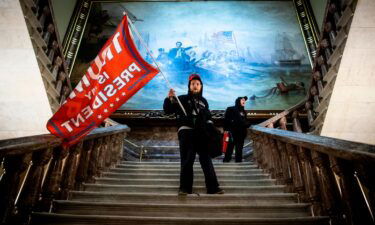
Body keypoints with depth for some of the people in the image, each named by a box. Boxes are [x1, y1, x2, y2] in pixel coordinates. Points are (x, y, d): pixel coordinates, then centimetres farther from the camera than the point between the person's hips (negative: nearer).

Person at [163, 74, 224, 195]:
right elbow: (168, 110, 0)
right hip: (186, 132, -3)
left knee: (206, 160, 0)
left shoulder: (203, 101, 20)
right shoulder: (182, 99, 8)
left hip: (201, 134, 3)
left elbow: (208, 117, 29)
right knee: (187, 161, -2)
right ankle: (185, 188, 6)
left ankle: (213, 187, 3)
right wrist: (169, 98, -17)